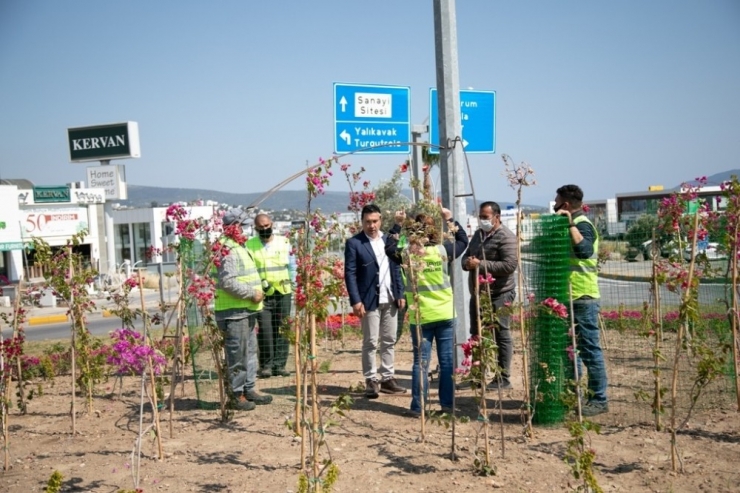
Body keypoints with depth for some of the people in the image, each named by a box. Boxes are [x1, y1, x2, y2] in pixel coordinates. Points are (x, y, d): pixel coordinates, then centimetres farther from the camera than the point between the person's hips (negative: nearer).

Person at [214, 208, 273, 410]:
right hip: (233, 312, -11)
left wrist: (257, 290, 12)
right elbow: (227, 282, -25)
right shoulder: (227, 250, -17)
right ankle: (236, 394, 7)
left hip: (247, 309, 11)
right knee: (237, 354, -3)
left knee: (250, 351, 17)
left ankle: (249, 388, 27)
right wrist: (252, 293, -19)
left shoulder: (239, 247, 18)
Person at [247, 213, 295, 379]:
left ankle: (279, 364, 11)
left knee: (281, 330, 4)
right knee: (265, 330, -8)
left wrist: (291, 284, 1)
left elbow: (292, 266, 11)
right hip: (262, 294, -2)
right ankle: (266, 365, 3)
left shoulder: (283, 242, 7)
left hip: (283, 293, 2)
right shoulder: (250, 245, 2)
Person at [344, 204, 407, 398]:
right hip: (370, 300, -5)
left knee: (389, 341, 11)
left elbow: (396, 269, 13)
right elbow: (350, 273, -9)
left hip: (390, 300, 5)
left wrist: (400, 294, 6)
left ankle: (387, 378, 20)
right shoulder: (354, 243, -6)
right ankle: (371, 381, 8)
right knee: (370, 342, 0)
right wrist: (356, 301, -16)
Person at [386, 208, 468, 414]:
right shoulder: (443, 249, -6)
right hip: (445, 315, 0)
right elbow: (463, 240, 12)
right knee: (447, 361, 9)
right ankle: (447, 403, 14)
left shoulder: (406, 252, -6)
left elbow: (390, 248, 15)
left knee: (421, 361, 6)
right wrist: (450, 219, 17)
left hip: (420, 317, 0)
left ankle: (418, 406, 8)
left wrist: (398, 225, 15)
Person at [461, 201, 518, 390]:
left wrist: (481, 264, -22)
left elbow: (510, 265, -22)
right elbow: (466, 256, 19)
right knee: (476, 335, 15)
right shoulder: (478, 234, 15)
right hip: (478, 293, 9)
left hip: (499, 295, -9)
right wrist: (467, 262, -6)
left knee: (501, 335, -1)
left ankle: (503, 378, 7)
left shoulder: (505, 237, -12)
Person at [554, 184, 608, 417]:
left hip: (583, 298, -10)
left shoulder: (582, 225, -12)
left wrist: (570, 223, -30)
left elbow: (584, 250, -33)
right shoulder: (572, 224, 16)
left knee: (590, 349, -5)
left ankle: (599, 399, 2)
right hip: (571, 297, 10)